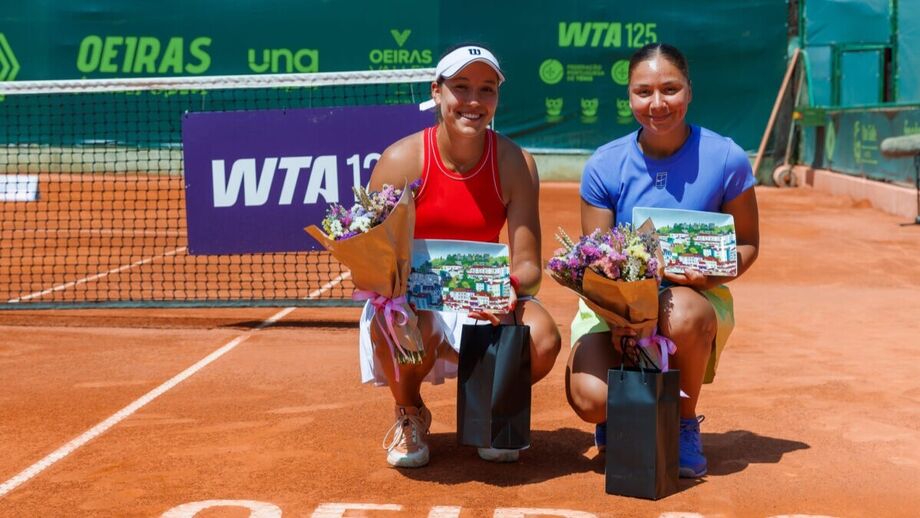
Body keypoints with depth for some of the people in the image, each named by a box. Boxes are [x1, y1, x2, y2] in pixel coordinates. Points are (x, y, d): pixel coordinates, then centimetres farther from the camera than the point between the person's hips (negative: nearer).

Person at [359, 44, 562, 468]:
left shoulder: (515, 164, -8)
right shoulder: (401, 160, -12)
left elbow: (527, 264, -9)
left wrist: (510, 287, -33)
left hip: (485, 305, 2)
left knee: (543, 339, -28)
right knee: (412, 332, -37)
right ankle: (409, 413, 2)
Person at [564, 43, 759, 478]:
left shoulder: (725, 159, -8)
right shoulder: (603, 166, -6)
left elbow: (747, 243, 1)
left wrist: (711, 275, -21)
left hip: (696, 297, 0)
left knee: (682, 315, -39)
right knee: (589, 400, -25)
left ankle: (685, 425, -7)